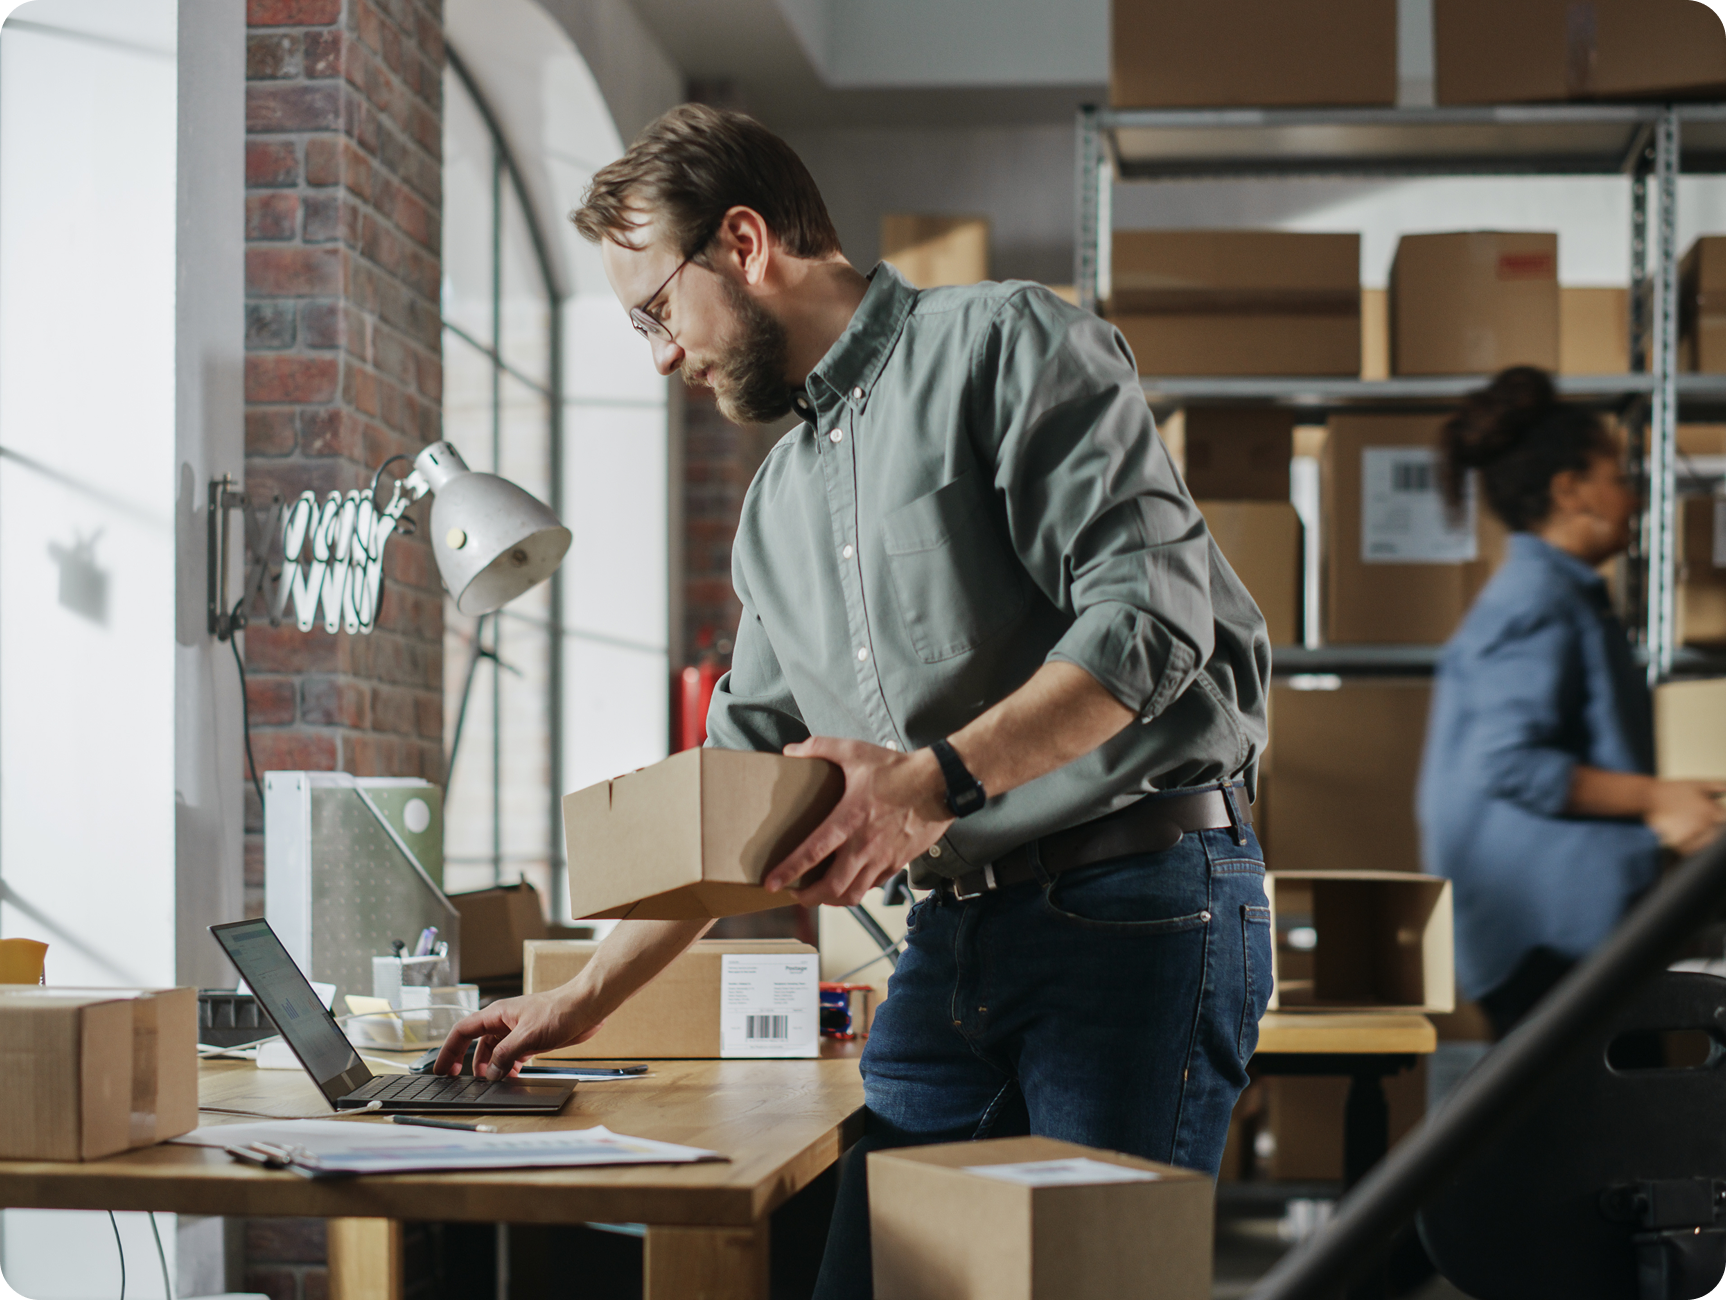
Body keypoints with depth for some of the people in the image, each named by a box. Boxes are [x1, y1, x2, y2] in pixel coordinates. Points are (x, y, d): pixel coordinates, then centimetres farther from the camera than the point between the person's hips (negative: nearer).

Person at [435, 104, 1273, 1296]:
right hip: (956, 932, 7)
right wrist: (586, 999, 20)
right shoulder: (779, 504, 20)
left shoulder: (1003, 344, -3)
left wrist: (936, 779, -23)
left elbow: (1149, 612, -15)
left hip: (1139, 901, -7)